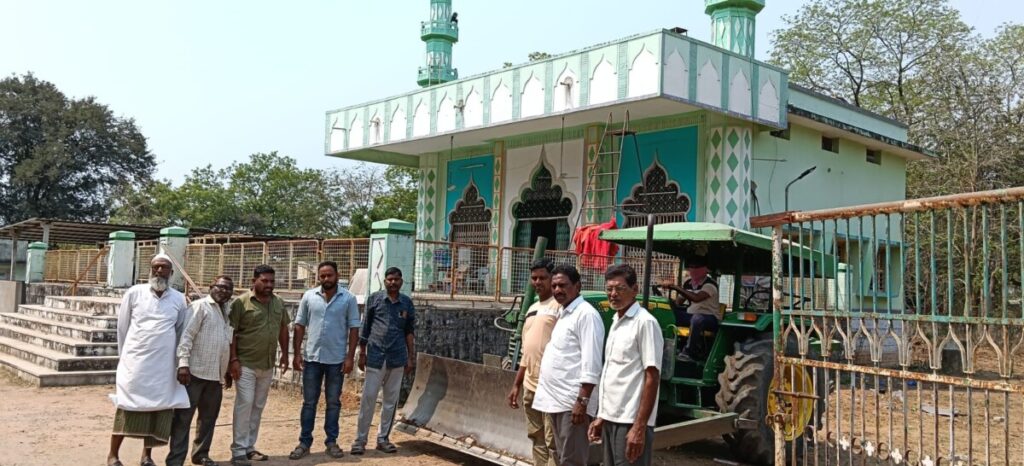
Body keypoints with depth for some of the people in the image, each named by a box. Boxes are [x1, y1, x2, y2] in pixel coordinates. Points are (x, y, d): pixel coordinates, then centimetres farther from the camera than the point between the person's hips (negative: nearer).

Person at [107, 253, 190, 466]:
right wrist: (125, 356, 9)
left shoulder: (179, 299, 6)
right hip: (135, 361, -2)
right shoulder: (134, 293, 2)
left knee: (159, 408, 3)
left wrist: (180, 361, 12)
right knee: (127, 406, 0)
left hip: (163, 364, 2)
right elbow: (122, 327, 8)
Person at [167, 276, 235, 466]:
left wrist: (228, 371, 21)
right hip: (195, 371, -7)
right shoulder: (200, 306, -6)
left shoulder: (228, 311, 16)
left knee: (209, 417, 14)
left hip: (215, 375, 7)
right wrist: (183, 363, -22)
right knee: (183, 417, -2)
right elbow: (186, 335, -13)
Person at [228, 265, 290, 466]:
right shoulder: (241, 302, -9)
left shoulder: (278, 303, 8)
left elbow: (283, 329, 17)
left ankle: (249, 447, 21)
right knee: (244, 404, -6)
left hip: (268, 365, 6)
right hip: (246, 364, -6)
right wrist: (233, 359, -14)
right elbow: (231, 332, -9)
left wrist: (285, 354, 12)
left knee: (258, 406, 11)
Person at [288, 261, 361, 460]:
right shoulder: (309, 296, 1)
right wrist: (297, 353, -1)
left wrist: (350, 357, -8)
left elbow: (354, 329, -3)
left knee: (333, 402, 10)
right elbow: (299, 326, 4)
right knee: (309, 402, 8)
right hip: (312, 357, 1)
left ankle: (331, 441, 20)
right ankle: (304, 442, 17)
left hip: (337, 359, -1)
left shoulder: (348, 298, -4)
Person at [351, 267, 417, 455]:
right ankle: (360, 439, 8)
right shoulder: (374, 299, -2)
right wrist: (362, 353, 1)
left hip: (397, 358, 3)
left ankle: (383, 438, 20)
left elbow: (409, 331, 9)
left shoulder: (407, 303, 4)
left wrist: (411, 357, 6)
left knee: (391, 399, 9)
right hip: (376, 356, -2)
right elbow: (365, 328, 2)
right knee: (368, 398, 0)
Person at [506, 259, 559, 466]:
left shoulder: (560, 305, -9)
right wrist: (517, 384, 21)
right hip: (531, 386, 9)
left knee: (552, 441, -5)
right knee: (537, 438, 15)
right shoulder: (532, 309, 18)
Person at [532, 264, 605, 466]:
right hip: (556, 400, 10)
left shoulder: (586, 314, -12)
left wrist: (582, 401, -23)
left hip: (572, 402, -10)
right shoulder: (563, 314, 17)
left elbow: (591, 364, -19)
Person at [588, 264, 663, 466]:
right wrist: (601, 416, 17)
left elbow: (651, 378, -16)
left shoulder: (645, 323, -12)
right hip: (611, 419, 8)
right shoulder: (616, 322, 13)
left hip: (630, 421, -8)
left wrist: (640, 427, -20)